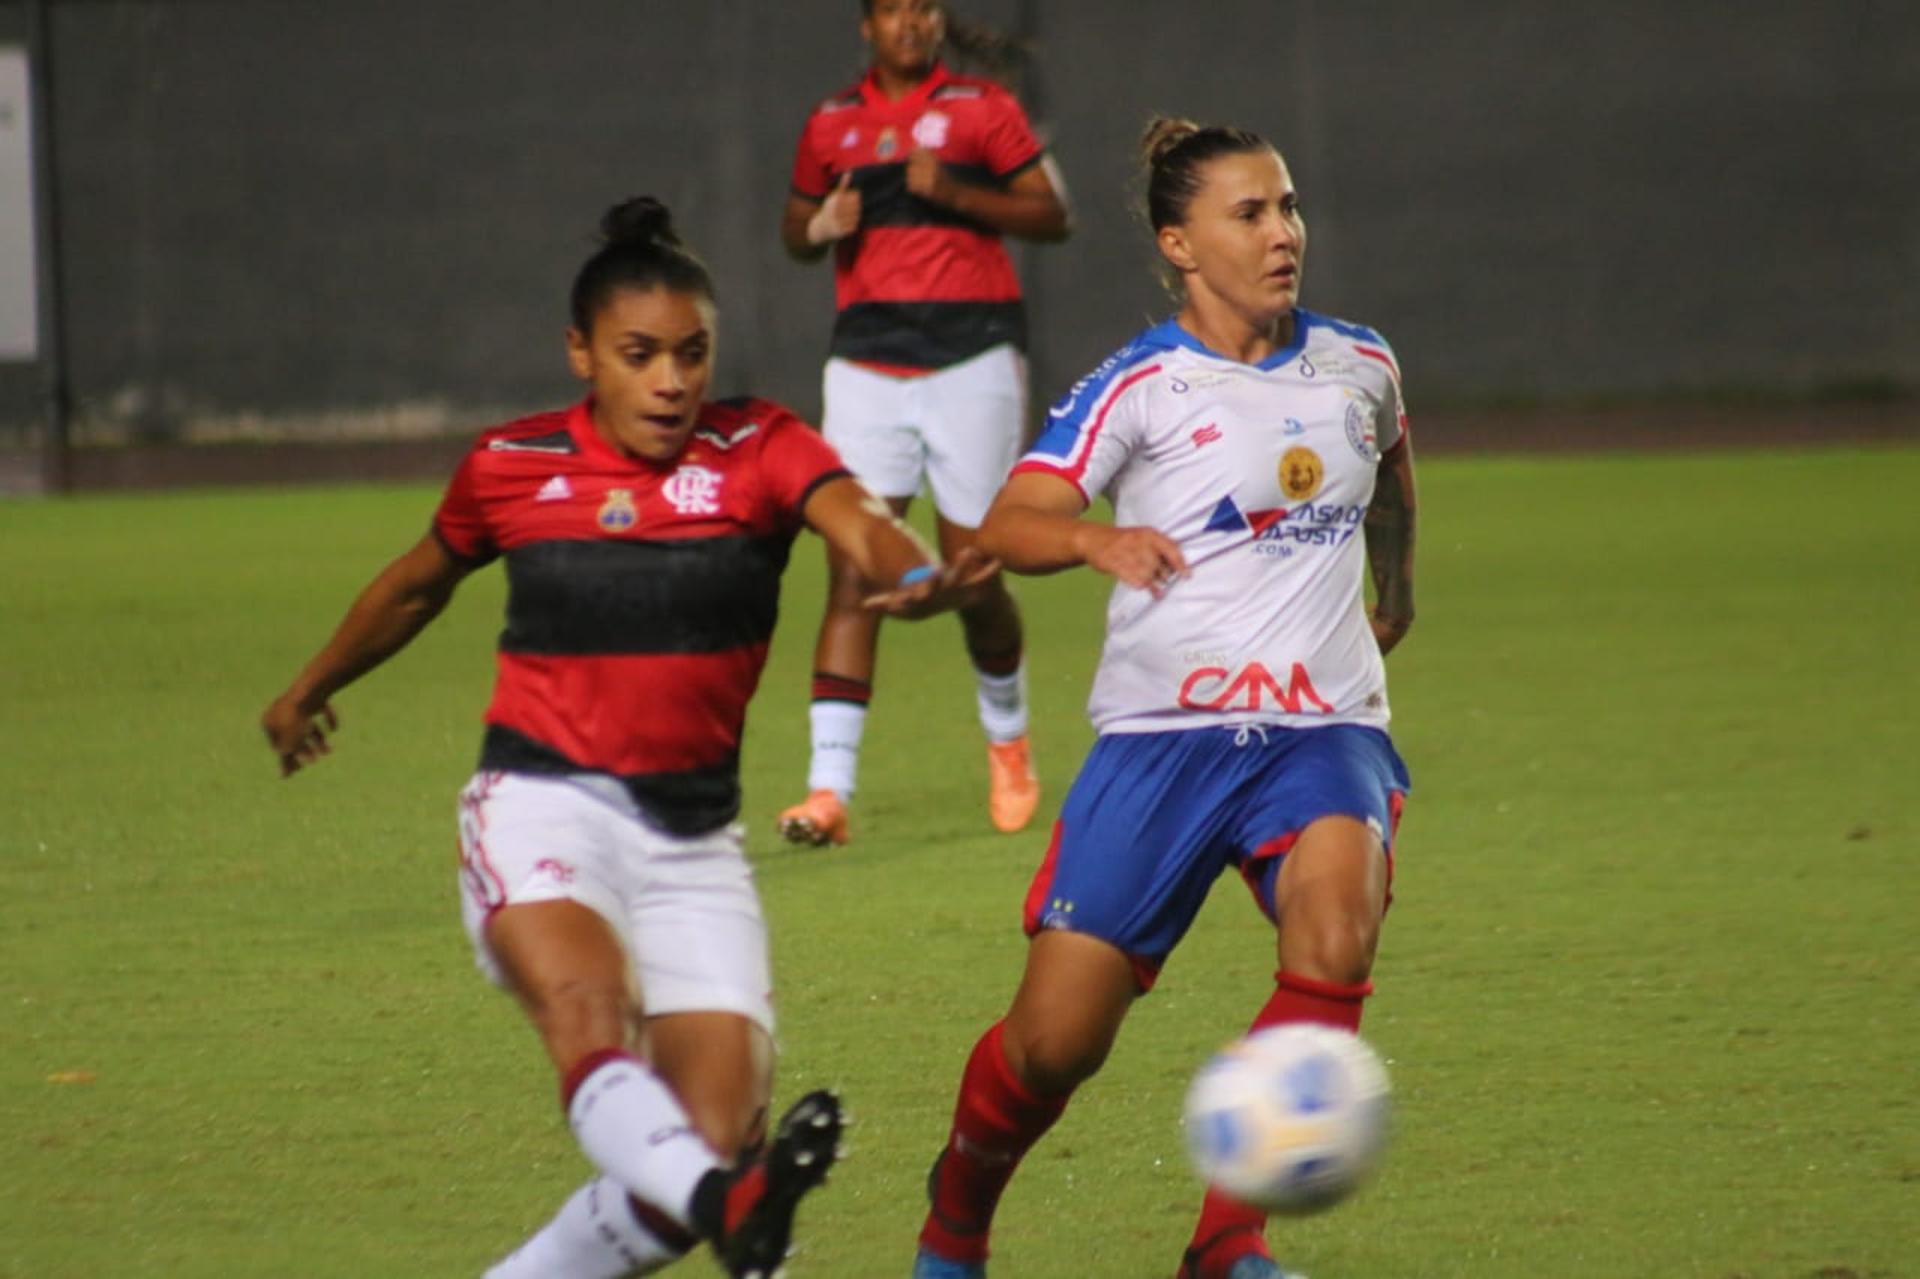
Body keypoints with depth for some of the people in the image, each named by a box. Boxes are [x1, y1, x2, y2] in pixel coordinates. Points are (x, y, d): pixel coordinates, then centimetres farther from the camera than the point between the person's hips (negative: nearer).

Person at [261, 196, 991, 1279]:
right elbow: (418, 587, 23)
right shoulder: (512, 468, 3)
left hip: (693, 834, 2)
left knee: (721, 1130, -10)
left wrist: (912, 575, -48)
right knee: (588, 1002, -35)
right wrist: (311, 691, 39)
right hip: (543, 807, -2)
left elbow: (855, 518, -23)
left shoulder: (758, 449, -1)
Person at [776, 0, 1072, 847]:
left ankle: (1008, 739, 30)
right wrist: (820, 229, -1)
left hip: (970, 356, -2)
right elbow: (796, 228, 23)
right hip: (866, 357, 2)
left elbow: (1050, 216, -2)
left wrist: (955, 193, -15)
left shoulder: (982, 108, 2)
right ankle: (829, 787, -13)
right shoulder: (831, 124, 11)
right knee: (852, 573, -8)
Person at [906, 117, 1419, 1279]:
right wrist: (1098, 539, -36)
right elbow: (1009, 525, -16)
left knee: (1337, 924, -31)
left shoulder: (1360, 367, 8)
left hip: (1322, 727, 2)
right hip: (1164, 733, -2)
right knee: (1056, 1042, -4)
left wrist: (1397, 584, 38)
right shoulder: (1139, 387, -4)